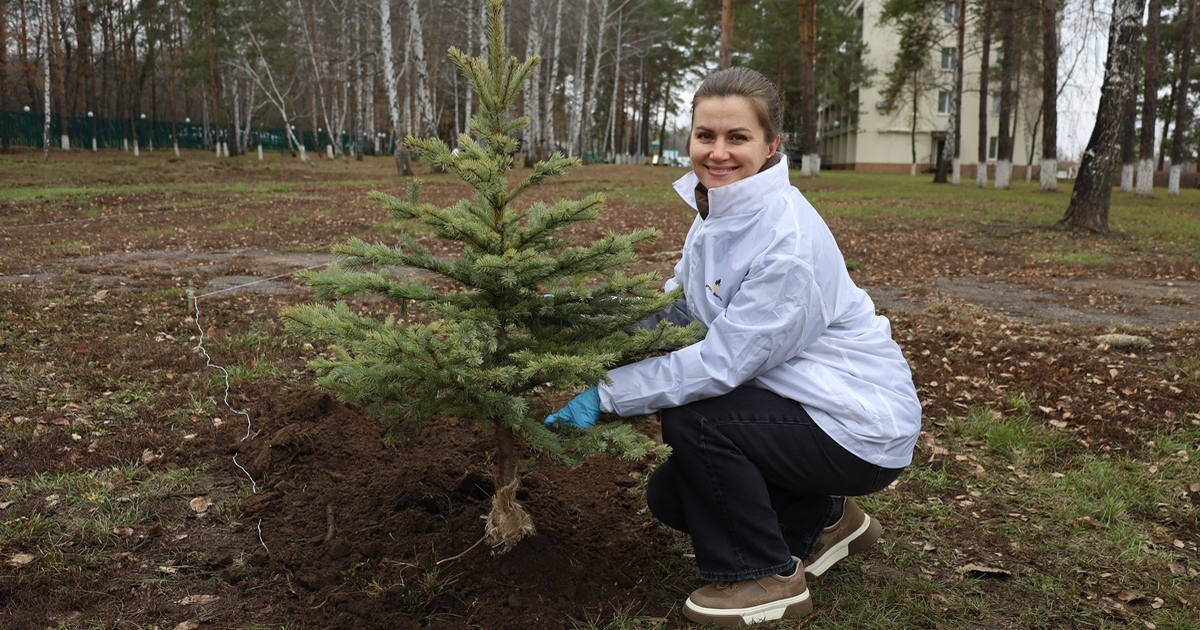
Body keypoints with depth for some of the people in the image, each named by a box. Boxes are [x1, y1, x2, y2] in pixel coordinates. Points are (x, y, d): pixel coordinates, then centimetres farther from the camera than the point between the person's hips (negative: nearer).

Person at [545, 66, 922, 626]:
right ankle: (823, 520, 25)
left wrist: (607, 396, -25)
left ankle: (768, 578, -4)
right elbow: (677, 308, 4)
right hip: (802, 406, 9)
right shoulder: (716, 213, 0)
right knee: (670, 496, 6)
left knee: (691, 418, -24)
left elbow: (724, 359, -29)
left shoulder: (790, 241, -28)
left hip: (862, 430, -9)